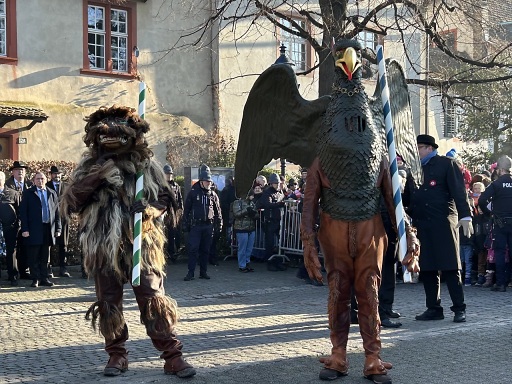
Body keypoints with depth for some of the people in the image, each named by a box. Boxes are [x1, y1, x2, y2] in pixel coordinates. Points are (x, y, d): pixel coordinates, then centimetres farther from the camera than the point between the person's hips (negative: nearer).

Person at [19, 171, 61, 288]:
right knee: (34, 257, 0)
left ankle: (44, 278, 15)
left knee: (45, 257, 8)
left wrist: (58, 229, 5)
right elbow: (23, 212, -2)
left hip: (48, 229, 3)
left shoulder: (52, 194, 12)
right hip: (34, 229, -3)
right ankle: (35, 279, 6)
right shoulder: (28, 193, 3)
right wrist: (25, 229, -11)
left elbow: (57, 212, 12)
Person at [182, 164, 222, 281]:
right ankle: (191, 273, -3)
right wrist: (186, 225, -2)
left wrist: (219, 224, 8)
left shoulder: (213, 195, 9)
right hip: (195, 225, -3)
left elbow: (218, 211, 14)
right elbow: (186, 209, 1)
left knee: (205, 249, 8)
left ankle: (203, 272, 15)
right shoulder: (193, 193, -1)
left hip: (208, 226, 3)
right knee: (193, 249, -7)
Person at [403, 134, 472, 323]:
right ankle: (433, 308, 14)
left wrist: (465, 216, -17)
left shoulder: (446, 164, 1)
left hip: (443, 224, -6)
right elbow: (407, 198, 17)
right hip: (421, 226, 6)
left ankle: (459, 309, 3)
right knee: (426, 269, 6)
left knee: (450, 268, -4)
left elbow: (459, 192, -7)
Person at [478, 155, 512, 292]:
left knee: (499, 252, 2)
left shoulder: (496, 184, -7)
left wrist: (488, 212, 1)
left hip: (500, 223, -3)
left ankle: (501, 283, -1)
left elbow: (481, 200, -16)